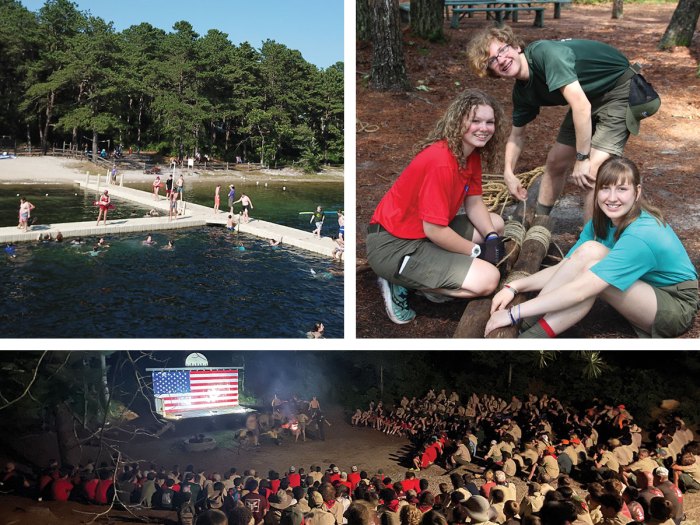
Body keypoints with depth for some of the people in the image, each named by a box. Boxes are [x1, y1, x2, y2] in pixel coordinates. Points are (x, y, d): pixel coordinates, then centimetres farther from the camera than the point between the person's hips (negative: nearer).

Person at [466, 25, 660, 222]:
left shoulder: (545, 53, -31)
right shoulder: (522, 92, -6)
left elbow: (581, 105, -35)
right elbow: (517, 134, 11)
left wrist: (582, 159, -31)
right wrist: (508, 173, 1)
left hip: (619, 89, -8)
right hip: (590, 97, 8)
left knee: (591, 172, -21)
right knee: (556, 161, 13)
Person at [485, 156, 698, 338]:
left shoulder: (641, 236, -32)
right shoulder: (601, 222, -6)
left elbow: (580, 290, -38)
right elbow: (565, 268, -8)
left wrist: (514, 313, -39)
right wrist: (514, 287, -25)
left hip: (677, 307, -7)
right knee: (588, 251, -21)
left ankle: (531, 335, -30)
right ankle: (527, 326, -24)